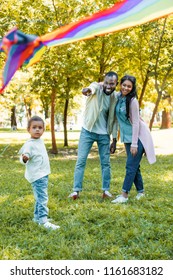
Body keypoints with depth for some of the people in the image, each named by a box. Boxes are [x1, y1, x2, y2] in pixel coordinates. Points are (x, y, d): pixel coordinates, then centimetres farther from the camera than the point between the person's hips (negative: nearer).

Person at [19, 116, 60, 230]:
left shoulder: (40, 141, 9)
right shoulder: (29, 144, -18)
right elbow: (25, 155, -28)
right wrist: (24, 158, -49)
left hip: (44, 174, 10)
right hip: (37, 176, -10)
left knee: (40, 198, 18)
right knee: (42, 198, -14)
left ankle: (37, 217, 30)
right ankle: (43, 221, -14)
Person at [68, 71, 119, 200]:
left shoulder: (116, 97, -2)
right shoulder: (97, 87, -14)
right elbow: (91, 88, -41)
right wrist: (87, 90, -66)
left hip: (104, 134, 3)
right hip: (88, 131, -3)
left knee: (106, 162, 7)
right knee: (81, 160, -4)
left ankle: (106, 190, 18)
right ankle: (76, 190, 1)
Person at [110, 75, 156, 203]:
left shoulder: (132, 101, -18)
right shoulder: (118, 97, 1)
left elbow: (135, 123, -19)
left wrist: (134, 144, -19)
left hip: (138, 136, -7)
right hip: (127, 137, 7)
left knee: (131, 166, -7)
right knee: (134, 166, 12)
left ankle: (124, 195, -3)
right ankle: (141, 191, 24)